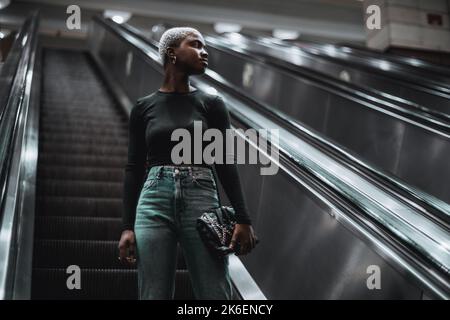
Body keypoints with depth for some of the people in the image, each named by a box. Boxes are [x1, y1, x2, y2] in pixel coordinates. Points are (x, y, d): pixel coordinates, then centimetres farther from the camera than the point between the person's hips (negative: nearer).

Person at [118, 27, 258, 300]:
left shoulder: (212, 104, 9)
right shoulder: (144, 108, 10)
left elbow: (226, 163, 5)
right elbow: (134, 169, 8)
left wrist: (243, 219, -4)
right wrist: (128, 226, 1)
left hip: (202, 201, 0)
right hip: (154, 204, 0)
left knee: (216, 295, -4)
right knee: (155, 295, -1)